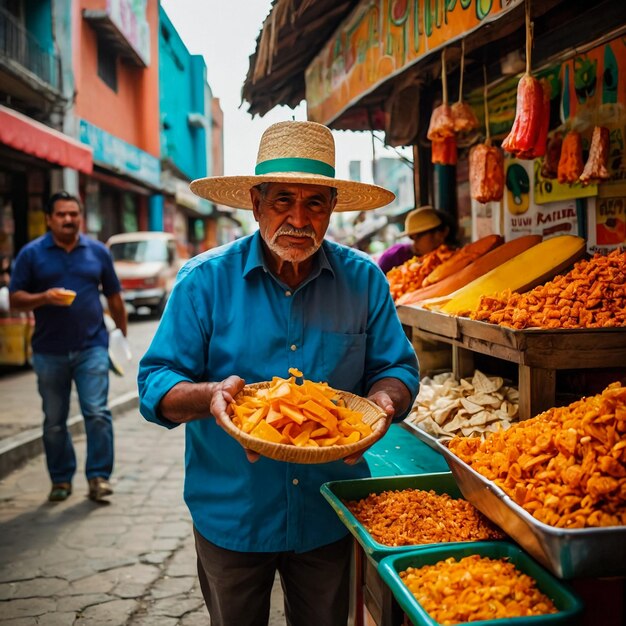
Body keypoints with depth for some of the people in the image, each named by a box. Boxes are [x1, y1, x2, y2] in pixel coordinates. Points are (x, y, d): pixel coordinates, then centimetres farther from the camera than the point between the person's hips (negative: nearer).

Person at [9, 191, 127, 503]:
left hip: (92, 348, 0)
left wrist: (122, 337, 10)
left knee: (97, 413, -9)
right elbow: (15, 298, 0)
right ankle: (61, 479, 22)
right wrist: (44, 297, -18)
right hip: (49, 352, 1)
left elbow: (114, 298, 12)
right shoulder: (31, 253, 3)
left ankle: (98, 477, 0)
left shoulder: (98, 252, 7)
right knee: (54, 422, 9)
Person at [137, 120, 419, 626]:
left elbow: (396, 368, 1)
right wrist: (211, 393, -30)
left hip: (330, 519, 1)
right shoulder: (205, 279, -10)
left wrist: (383, 400, -22)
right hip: (231, 517, -1)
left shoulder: (364, 279, -4)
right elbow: (156, 384, -10)